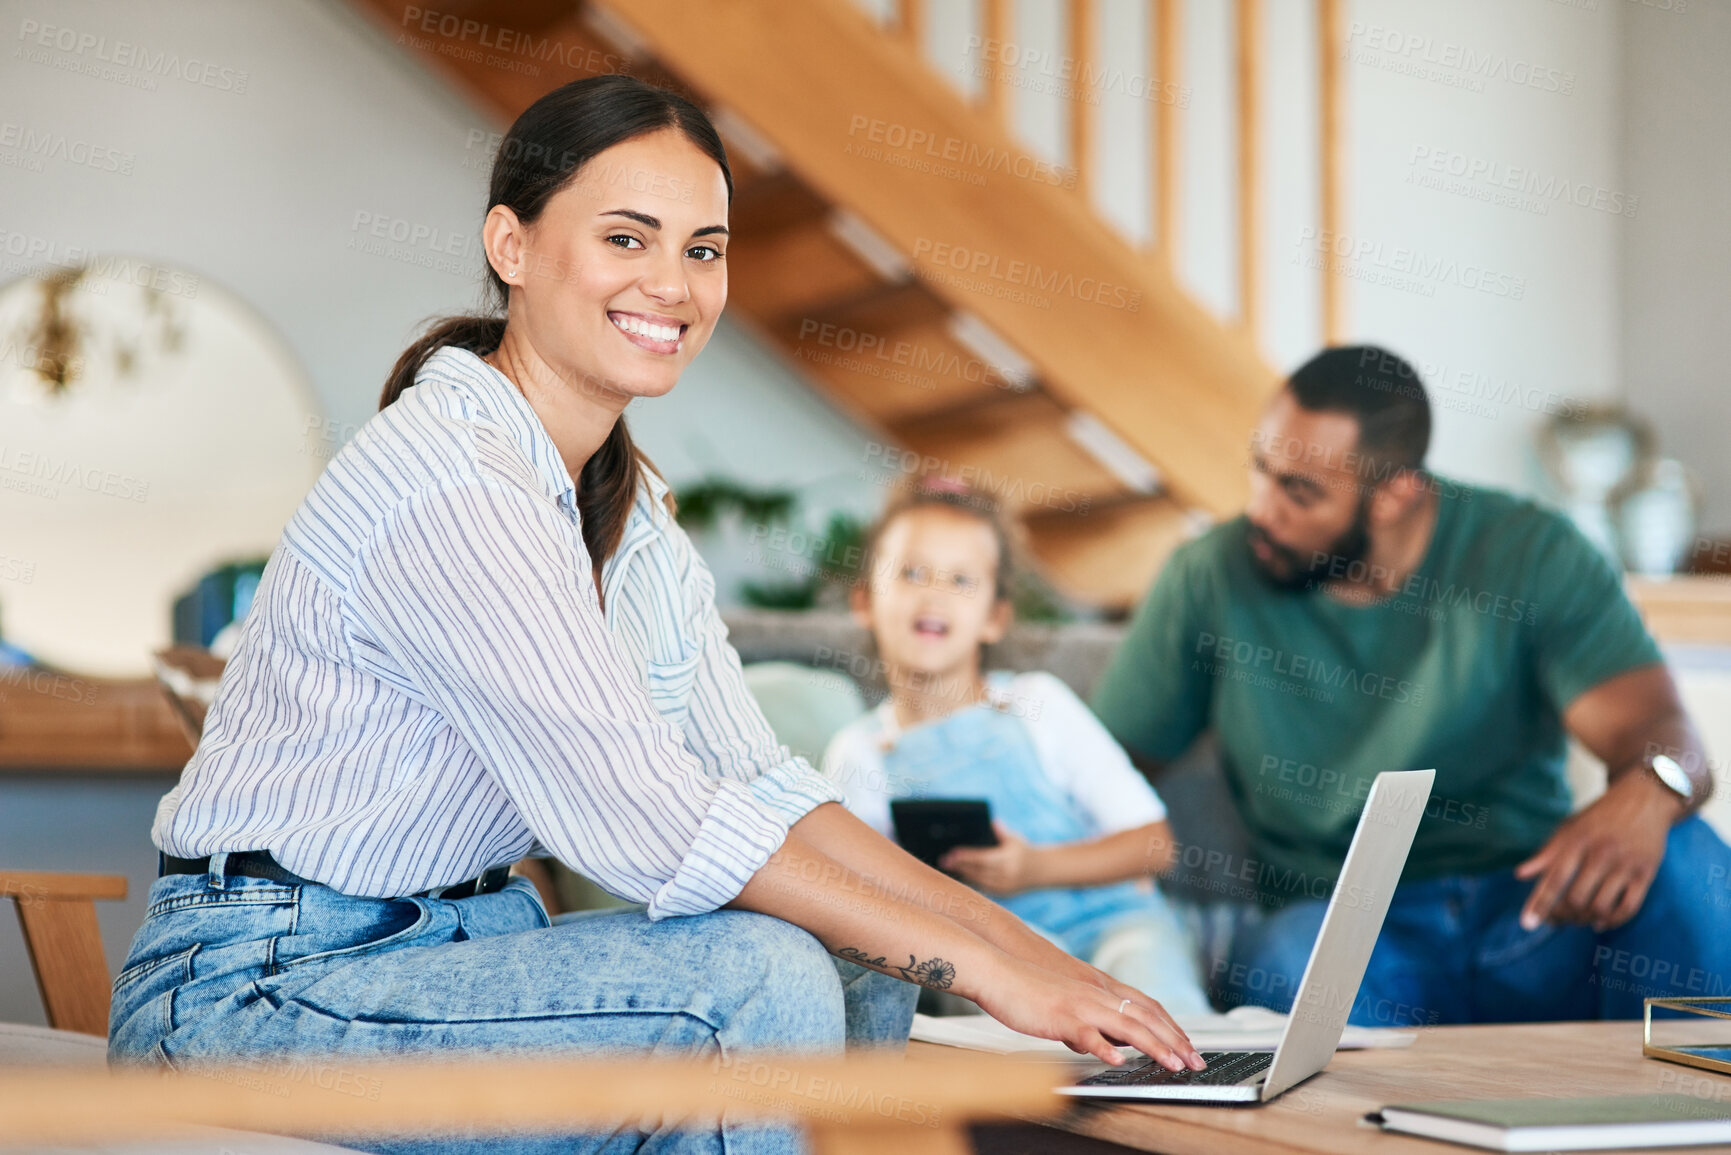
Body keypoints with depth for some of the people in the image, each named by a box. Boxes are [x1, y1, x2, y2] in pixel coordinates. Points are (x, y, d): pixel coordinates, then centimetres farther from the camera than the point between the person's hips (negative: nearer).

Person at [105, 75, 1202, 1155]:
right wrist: (983, 968, -26)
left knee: (859, 988, -5)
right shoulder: (445, 479, -21)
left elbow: (754, 781, 6)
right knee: (759, 978, -23)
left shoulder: (634, 513, 10)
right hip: (255, 993, -9)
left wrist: (1005, 931, -8)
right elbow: (635, 814, -27)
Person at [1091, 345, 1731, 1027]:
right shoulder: (1211, 578, 2)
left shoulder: (1530, 555, -1)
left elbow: (1661, 731, -12)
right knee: (1290, 957, -37)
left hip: (1533, 920, 1)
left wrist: (1645, 795, -37)